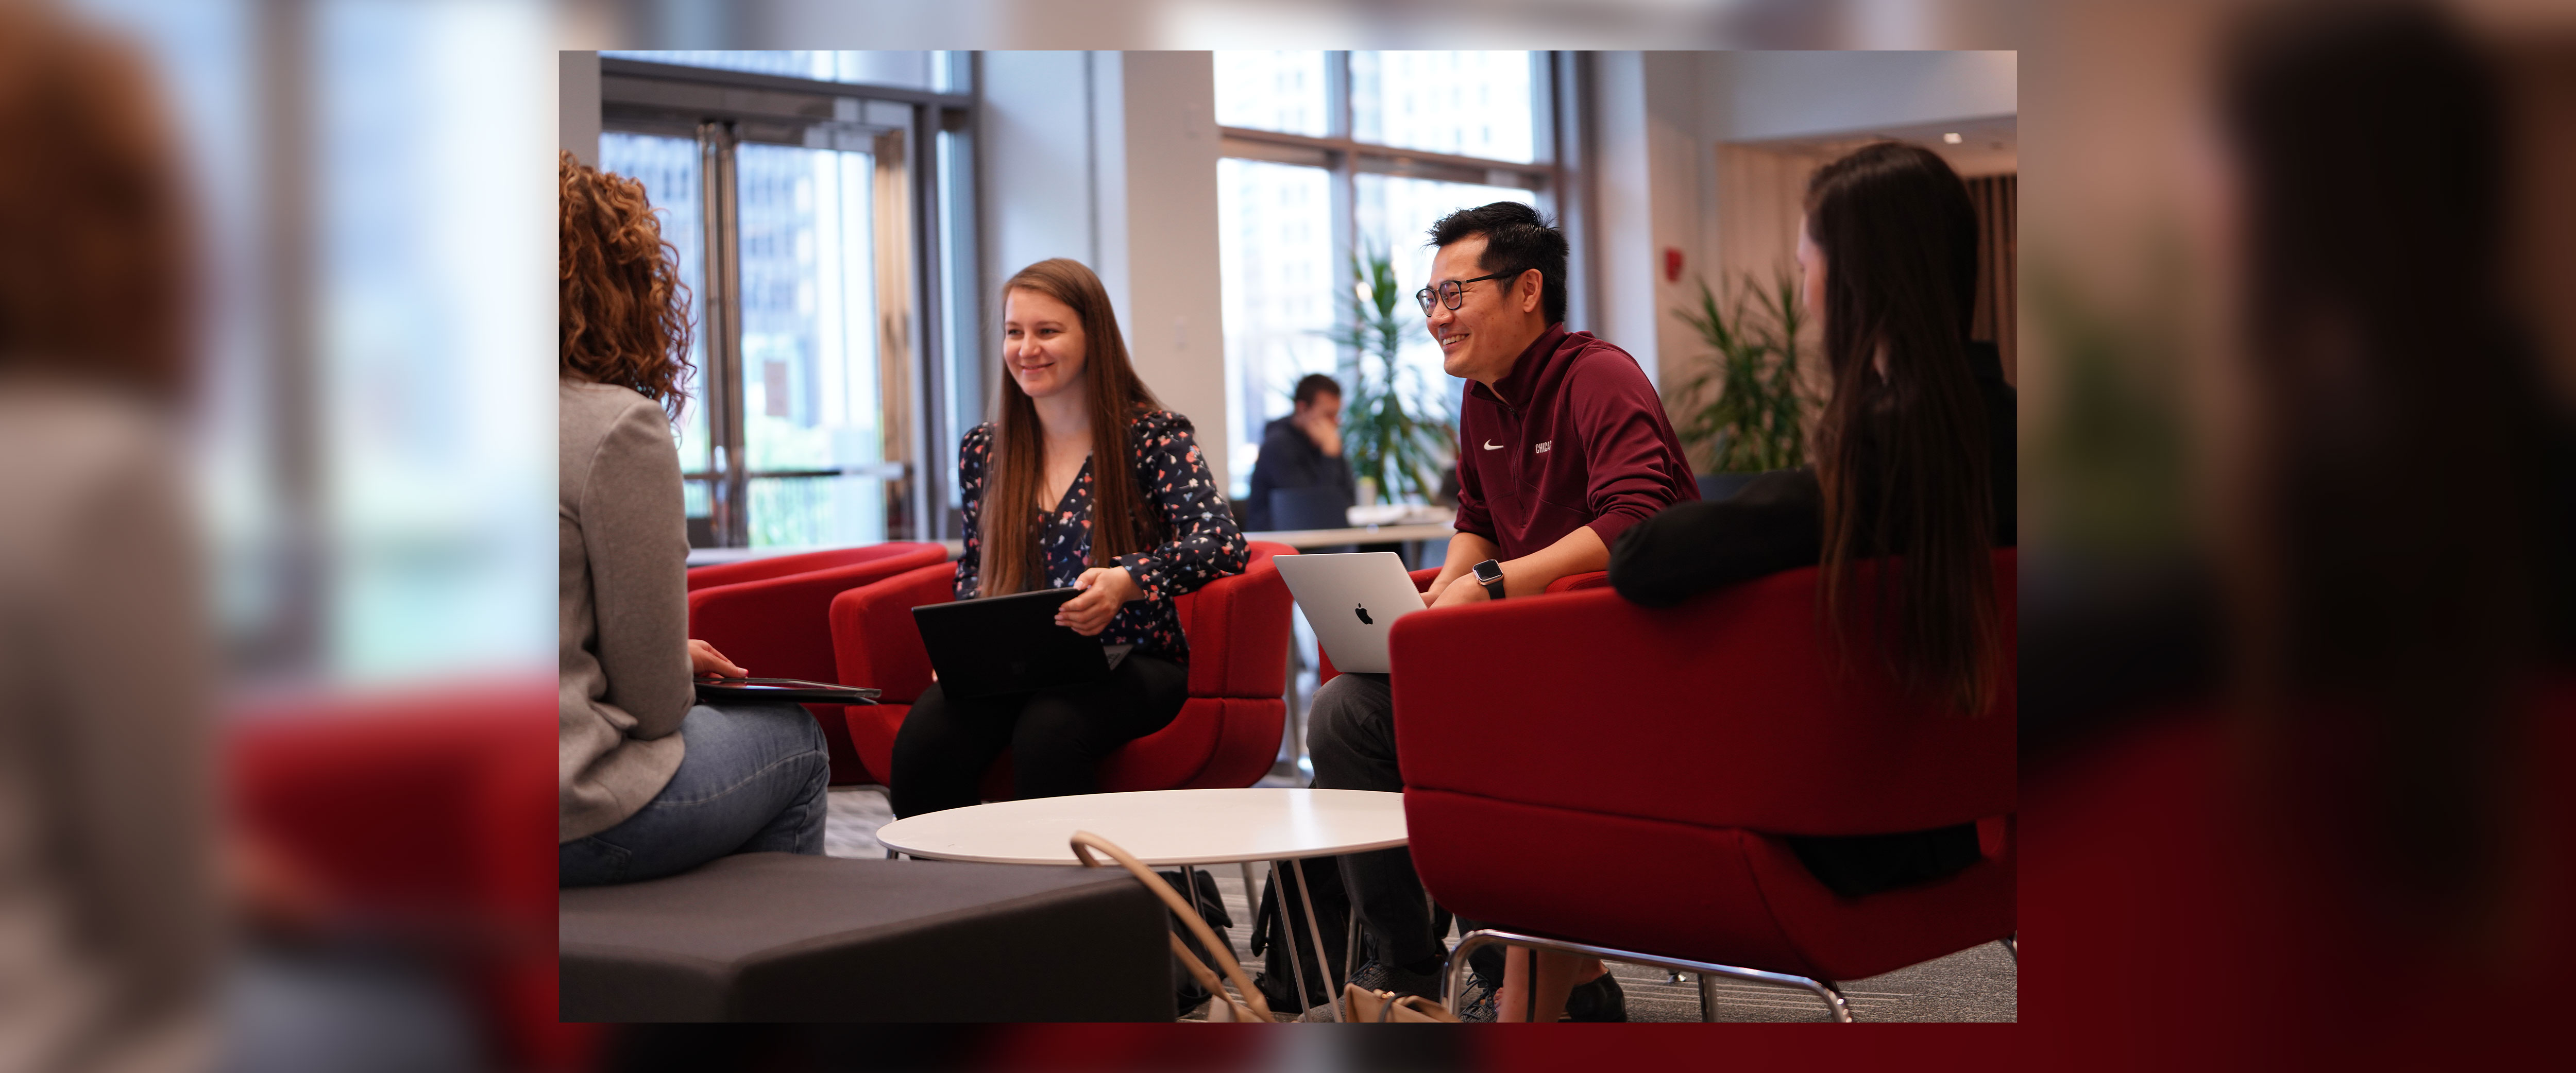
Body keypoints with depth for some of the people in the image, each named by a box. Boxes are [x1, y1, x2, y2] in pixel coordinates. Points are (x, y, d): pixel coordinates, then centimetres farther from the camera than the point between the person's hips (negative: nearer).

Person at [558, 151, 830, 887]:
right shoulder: (620, 427, -15)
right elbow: (655, 703, -12)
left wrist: (667, 661, 23)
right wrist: (673, 677, 10)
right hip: (574, 821, -7)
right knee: (796, 742, 20)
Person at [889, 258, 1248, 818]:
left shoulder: (1151, 436, -1)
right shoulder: (982, 450, 13)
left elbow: (1223, 544, -15)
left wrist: (1129, 580, -33)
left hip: (1128, 662, -3)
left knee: (1046, 736, -36)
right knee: (923, 742, -28)